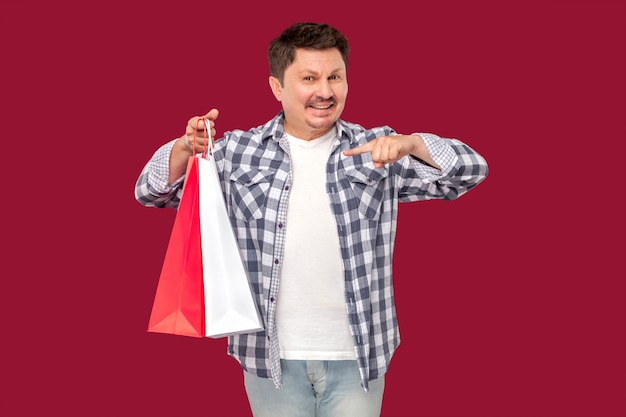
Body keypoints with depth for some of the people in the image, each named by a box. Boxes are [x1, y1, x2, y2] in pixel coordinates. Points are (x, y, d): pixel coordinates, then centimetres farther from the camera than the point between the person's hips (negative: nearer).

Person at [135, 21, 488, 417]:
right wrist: (185, 148, -16)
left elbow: (471, 170, -2)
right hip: (272, 356, 0)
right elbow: (152, 191, 6)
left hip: (358, 355, 0)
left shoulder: (376, 151, 2)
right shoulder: (237, 152, 4)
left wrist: (409, 144, -22)